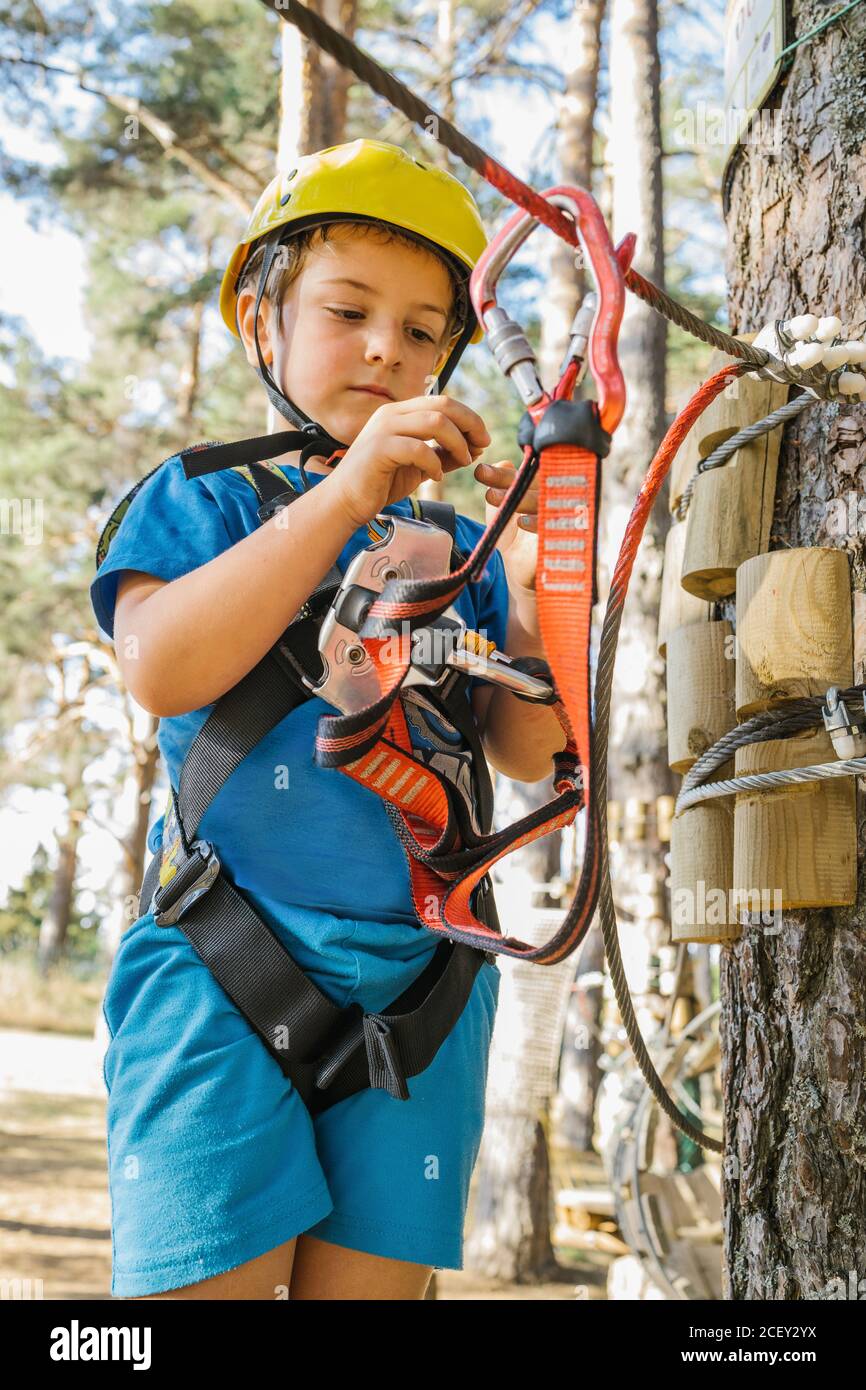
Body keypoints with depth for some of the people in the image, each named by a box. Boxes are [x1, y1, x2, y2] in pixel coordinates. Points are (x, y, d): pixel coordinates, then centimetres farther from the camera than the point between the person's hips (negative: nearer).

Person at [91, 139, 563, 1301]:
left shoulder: (452, 542, 15)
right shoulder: (204, 500, 6)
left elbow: (525, 753, 7)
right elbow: (161, 669, -15)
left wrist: (533, 597, -12)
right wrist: (343, 495, -20)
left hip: (416, 986, 4)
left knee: (372, 1276, 4)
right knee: (208, 1272, -8)